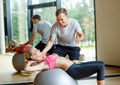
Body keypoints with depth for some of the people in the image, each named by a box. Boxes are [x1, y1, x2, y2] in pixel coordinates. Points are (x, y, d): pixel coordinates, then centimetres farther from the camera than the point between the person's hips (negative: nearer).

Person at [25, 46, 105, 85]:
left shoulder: (45, 60, 17)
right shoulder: (41, 64, -9)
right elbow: (27, 69, -25)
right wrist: (30, 62, -7)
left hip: (75, 66, 10)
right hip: (74, 71, -10)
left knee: (101, 63, 6)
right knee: (100, 67, -13)